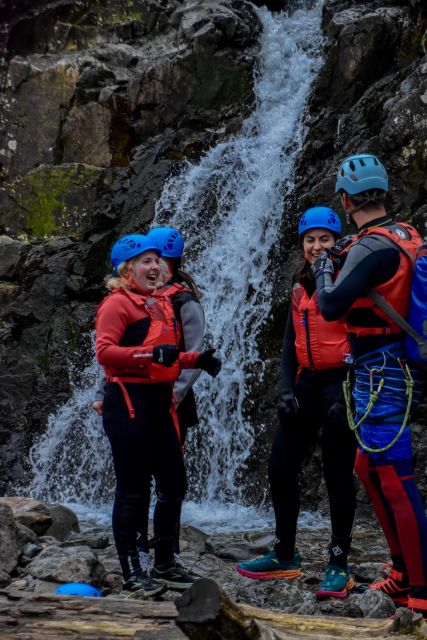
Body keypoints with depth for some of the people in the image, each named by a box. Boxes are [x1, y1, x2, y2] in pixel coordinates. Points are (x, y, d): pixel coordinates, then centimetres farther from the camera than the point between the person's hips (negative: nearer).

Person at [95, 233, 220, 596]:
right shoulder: (118, 303, -6)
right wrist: (152, 353, -27)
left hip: (160, 401, 8)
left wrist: (198, 360, 10)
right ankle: (131, 573, 5)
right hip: (128, 401, -8)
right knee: (133, 490, -3)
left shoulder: (163, 303, 19)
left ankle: (164, 565, 24)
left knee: (174, 484, 10)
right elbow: (104, 351, -18)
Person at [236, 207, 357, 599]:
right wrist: (286, 388, 4)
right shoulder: (299, 289, 14)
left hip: (340, 384, -7)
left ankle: (339, 565, 8)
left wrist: (350, 390, -19)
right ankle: (285, 556, 20)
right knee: (280, 468, 7)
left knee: (337, 476, -2)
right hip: (307, 384, 7)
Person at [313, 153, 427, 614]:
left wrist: (324, 273, -3)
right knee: (369, 468, 19)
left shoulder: (371, 247, -18)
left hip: (380, 375, -10)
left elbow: (331, 308, -22)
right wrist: (343, 271, 19)